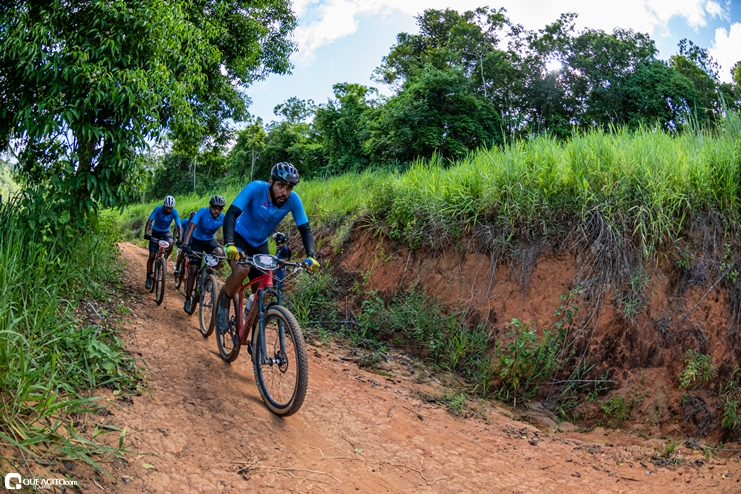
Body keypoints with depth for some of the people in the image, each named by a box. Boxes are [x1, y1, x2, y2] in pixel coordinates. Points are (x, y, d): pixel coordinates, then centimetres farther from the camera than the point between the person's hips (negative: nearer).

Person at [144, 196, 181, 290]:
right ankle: (149, 278, 2)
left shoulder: (174, 212, -20)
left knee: (171, 243, -32)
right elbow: (149, 221, -28)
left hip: (165, 232, 1)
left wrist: (180, 239, -38)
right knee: (152, 256, -7)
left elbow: (178, 226, -24)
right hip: (155, 233, -1)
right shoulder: (158, 209, -23)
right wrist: (146, 233, -43)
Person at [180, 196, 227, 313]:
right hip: (197, 241, -2)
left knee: (220, 253, -32)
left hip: (210, 241, 2)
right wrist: (185, 244, -49)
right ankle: (188, 299, 4)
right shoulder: (203, 212, -26)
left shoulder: (223, 218, -20)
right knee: (193, 270, -10)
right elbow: (191, 227, -35)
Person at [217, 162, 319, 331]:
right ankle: (224, 303, -3)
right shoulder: (255, 188, -29)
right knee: (242, 270, -33)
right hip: (239, 237, -3)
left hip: (260, 244, 4)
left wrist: (310, 256, -34)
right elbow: (230, 215, -35)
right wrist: (229, 244, -51)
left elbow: (305, 229, -17)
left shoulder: (293, 199, -22)